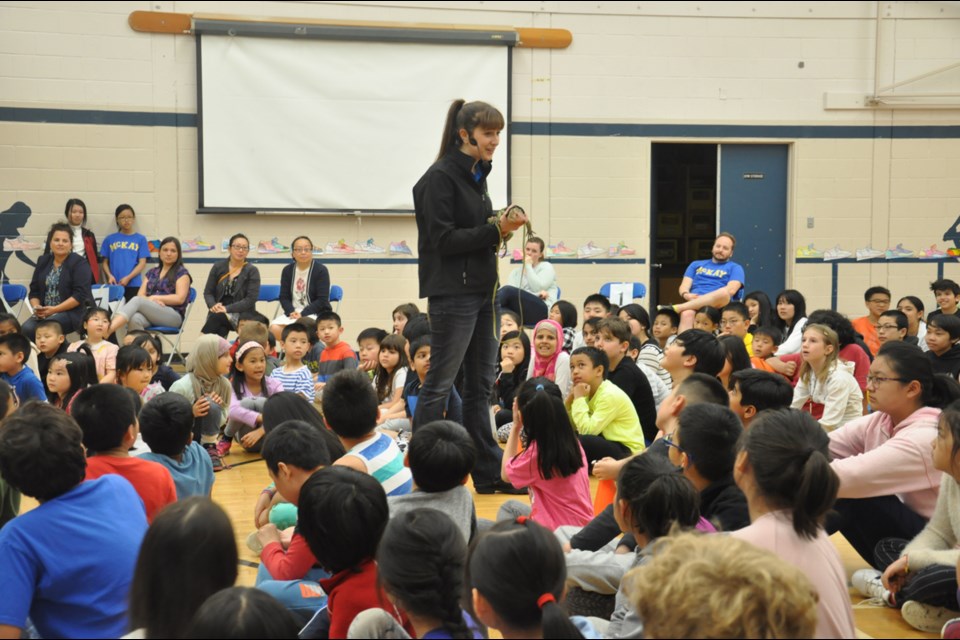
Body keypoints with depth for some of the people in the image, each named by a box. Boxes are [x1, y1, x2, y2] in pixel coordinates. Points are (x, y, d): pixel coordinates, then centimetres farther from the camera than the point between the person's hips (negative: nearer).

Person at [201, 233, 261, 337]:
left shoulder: (252, 271, 1)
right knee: (221, 329, -34)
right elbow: (208, 292, 10)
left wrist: (227, 309, -19)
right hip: (218, 312, 2)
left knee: (217, 317, -34)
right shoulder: (218, 267, 10)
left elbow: (251, 299, -8)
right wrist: (213, 305, -13)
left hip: (241, 315, -2)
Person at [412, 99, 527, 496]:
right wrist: (494, 230, -20)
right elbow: (444, 239, -17)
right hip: (452, 294, -9)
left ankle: (489, 471, 19)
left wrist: (500, 229, 1)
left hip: (482, 291, 9)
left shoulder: (476, 176, 15)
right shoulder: (440, 177, -11)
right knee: (440, 384, -3)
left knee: (481, 385, 12)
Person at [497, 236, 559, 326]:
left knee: (508, 290, -30)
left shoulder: (546, 267, 15)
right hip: (520, 312, 4)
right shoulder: (516, 271, 25)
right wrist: (536, 294, -12)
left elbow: (538, 288, -5)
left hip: (542, 311, -4)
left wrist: (528, 266, 3)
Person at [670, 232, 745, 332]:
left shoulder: (735, 268, 19)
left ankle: (676, 308, -37)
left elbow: (730, 290, -1)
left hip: (717, 305, -2)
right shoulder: (696, 264, 30)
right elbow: (684, 286, 18)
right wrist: (686, 295, -8)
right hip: (693, 303, 2)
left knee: (723, 293, -39)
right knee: (686, 314, -37)